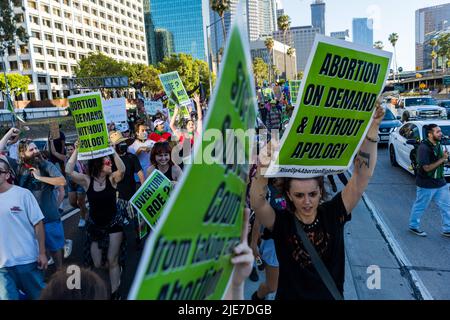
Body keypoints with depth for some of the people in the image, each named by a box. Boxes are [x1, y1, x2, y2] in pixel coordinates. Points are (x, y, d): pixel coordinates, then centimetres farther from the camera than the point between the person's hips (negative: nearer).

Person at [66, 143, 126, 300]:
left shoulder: (112, 179, -12)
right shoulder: (87, 180, -11)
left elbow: (122, 170, -33)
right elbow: (69, 171, -25)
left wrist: (113, 150, -35)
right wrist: (77, 150, -27)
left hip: (113, 222, -1)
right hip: (94, 225, 2)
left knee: (112, 260, -3)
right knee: (97, 264, 8)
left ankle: (115, 293, 15)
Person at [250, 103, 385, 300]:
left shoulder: (333, 214, -14)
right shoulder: (281, 222, -18)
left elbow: (363, 176, -21)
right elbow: (257, 203, -37)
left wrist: (371, 130, -32)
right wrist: (263, 169, -55)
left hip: (332, 296, 2)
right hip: (291, 296, -2)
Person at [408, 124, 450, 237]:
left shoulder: (438, 145, 5)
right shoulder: (423, 148, -22)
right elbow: (427, 168, -24)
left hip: (440, 183, 8)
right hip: (426, 185, -8)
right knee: (420, 206, 9)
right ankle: (413, 226, 27)